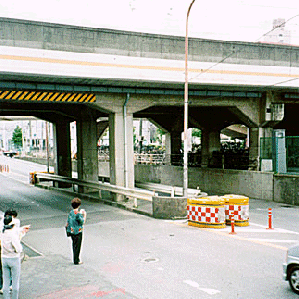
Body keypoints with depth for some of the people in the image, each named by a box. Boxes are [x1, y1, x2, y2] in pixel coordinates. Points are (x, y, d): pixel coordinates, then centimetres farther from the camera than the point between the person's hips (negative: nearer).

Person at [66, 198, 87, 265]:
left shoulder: (70, 213, 3)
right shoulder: (78, 214, -21)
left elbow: (67, 222, 9)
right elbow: (82, 222, -11)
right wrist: (84, 215, 0)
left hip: (72, 231, 7)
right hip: (78, 232, -7)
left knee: (74, 246, 18)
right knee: (77, 246, 2)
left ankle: (75, 259, 27)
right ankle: (76, 261, 8)